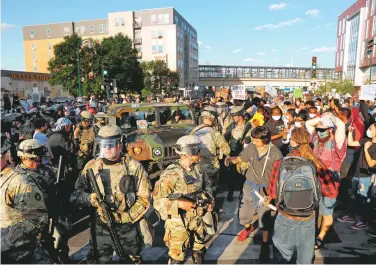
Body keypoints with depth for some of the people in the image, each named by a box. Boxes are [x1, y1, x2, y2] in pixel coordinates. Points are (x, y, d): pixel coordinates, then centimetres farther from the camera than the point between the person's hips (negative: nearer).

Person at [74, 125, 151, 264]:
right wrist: (90, 198, -16)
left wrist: (127, 217, -15)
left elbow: (144, 197, -6)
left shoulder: (133, 166, -7)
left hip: (128, 228, -1)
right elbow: (78, 192, 5)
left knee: (132, 261, 17)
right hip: (100, 228, 2)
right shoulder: (91, 166, 0)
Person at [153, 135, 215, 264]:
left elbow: (206, 185, 15)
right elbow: (158, 200, -22)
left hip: (198, 220, 6)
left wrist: (210, 200, -1)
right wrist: (179, 204, -31)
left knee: (200, 250, 25)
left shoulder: (198, 169, -2)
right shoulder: (171, 174, -23)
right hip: (179, 224, -6)